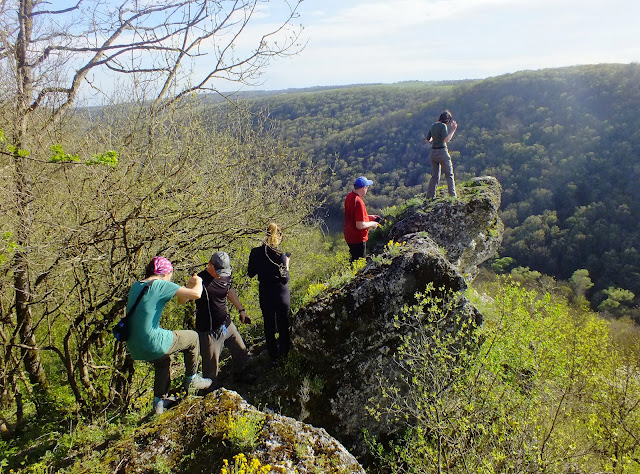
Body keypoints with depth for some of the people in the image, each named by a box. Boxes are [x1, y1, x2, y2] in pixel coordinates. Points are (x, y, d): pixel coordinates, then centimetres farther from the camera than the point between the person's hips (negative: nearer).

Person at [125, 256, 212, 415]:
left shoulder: (136, 286, 11)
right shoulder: (161, 285, -13)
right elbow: (196, 294, -17)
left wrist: (186, 286, 26)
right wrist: (198, 282, 4)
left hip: (134, 347, 8)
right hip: (153, 344, -8)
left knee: (163, 360, 36)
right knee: (193, 337, 13)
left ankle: (159, 401, 43)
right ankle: (191, 380, 26)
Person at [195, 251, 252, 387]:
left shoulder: (226, 276, 1)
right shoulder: (200, 280, -20)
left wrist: (241, 310, 22)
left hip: (227, 324, 7)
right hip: (209, 331, -7)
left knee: (242, 353, 21)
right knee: (212, 367, 4)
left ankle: (238, 375, 50)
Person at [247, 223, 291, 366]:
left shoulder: (255, 252, -11)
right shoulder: (280, 255, -22)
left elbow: (251, 274, 1)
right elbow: (285, 279, -17)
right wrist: (286, 265, -4)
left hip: (265, 295, 3)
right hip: (281, 295, -3)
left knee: (269, 326, 18)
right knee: (283, 326, 18)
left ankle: (273, 357, 30)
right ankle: (284, 354, 35)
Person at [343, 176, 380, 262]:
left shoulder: (349, 196, 2)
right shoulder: (358, 202, -26)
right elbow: (360, 225, -27)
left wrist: (368, 217, 13)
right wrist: (372, 224, -10)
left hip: (349, 236, 9)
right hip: (357, 239, -9)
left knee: (354, 260, 21)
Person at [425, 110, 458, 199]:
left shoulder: (433, 125, 9)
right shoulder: (443, 126, -12)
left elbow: (427, 140, 14)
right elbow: (446, 140, -22)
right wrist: (453, 129, -15)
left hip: (433, 152, 6)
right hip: (442, 152, -6)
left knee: (434, 176, 12)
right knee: (449, 174, 6)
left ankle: (430, 196, 7)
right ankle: (452, 195, 6)